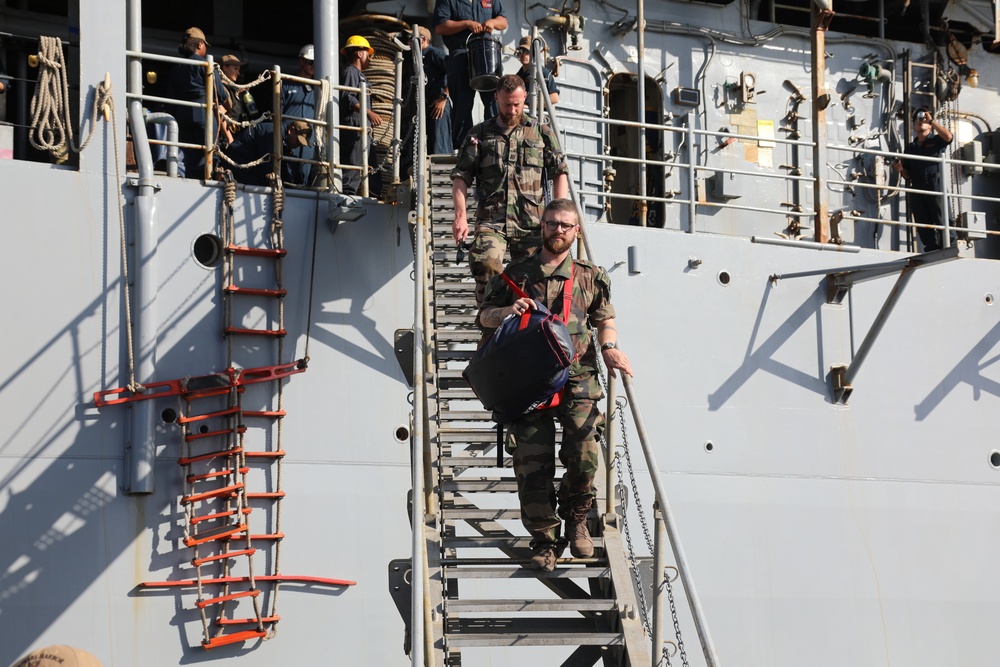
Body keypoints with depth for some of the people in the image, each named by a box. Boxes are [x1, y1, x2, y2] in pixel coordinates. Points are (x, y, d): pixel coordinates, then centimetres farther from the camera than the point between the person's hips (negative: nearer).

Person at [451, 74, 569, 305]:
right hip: (491, 219, -1)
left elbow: (560, 173, 10)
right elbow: (461, 176, 9)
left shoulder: (541, 133, 14)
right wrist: (460, 216, -5)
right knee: (485, 262, -27)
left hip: (531, 222, 1)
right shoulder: (480, 135, 13)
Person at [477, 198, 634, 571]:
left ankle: (576, 518, 12)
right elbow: (484, 316, 17)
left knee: (584, 456, -15)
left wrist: (609, 348, 2)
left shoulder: (589, 277, 15)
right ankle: (544, 540, 6)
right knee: (533, 464, -6)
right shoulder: (518, 274, 14)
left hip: (577, 380, 0)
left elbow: (605, 319, 23)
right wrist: (506, 311, -5)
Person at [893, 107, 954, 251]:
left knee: (941, 222, -12)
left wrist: (931, 120, -10)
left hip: (935, 186, -5)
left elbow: (948, 136, -16)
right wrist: (901, 169, -1)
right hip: (917, 189, 5)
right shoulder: (910, 148, 21)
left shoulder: (936, 141, 8)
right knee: (923, 228, 2)